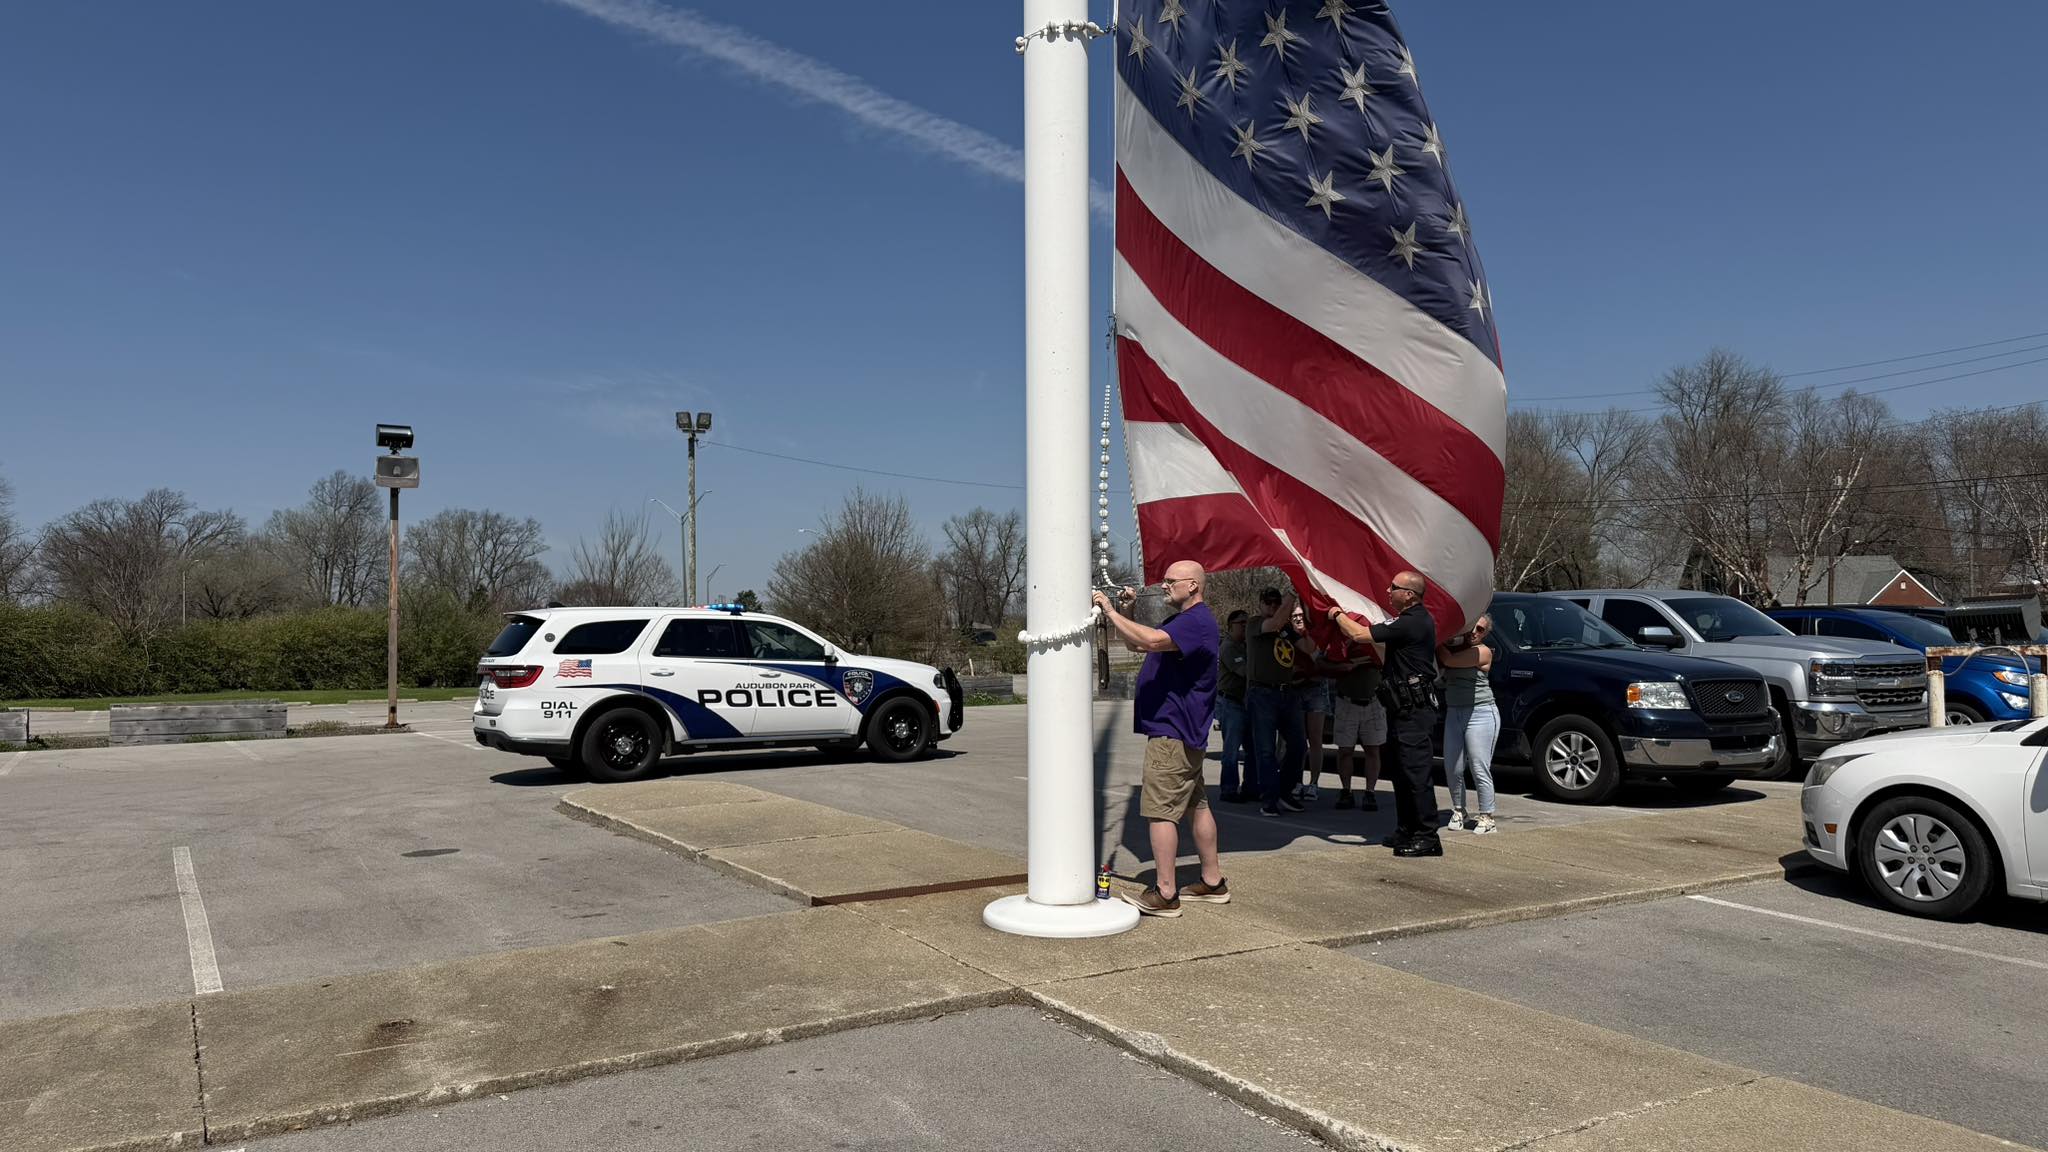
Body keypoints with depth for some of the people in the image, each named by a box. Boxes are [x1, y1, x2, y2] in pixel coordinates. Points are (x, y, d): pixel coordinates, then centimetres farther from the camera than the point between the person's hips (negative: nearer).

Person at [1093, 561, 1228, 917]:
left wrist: (1111, 611, -24)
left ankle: (1165, 895, -6)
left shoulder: (1197, 621, -16)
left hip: (1172, 732, -11)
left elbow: (1151, 640, -32)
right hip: (1187, 732, 11)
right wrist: (1123, 612, 6)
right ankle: (1213, 883, 23)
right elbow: (1135, 644, 23)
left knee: (1161, 811, -9)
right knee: (1196, 805, 15)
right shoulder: (1181, 621, 19)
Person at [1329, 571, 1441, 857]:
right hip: (1409, 707, 11)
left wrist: (1338, 615, -3)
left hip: (1415, 710, -11)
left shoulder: (1411, 623, -20)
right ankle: (1406, 830, 23)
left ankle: (1427, 837, -4)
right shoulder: (1416, 619, 14)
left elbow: (1359, 633, -21)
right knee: (1403, 772, 15)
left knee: (1416, 772, -8)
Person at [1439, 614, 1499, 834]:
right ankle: (1458, 811, 22)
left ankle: (1486, 817, 5)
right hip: (1454, 714, 6)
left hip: (1480, 714, -6)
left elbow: (1449, 660, -17)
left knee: (1480, 770, -5)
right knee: (1452, 769, 6)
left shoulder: (1482, 652, -7)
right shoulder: (1455, 647, 13)